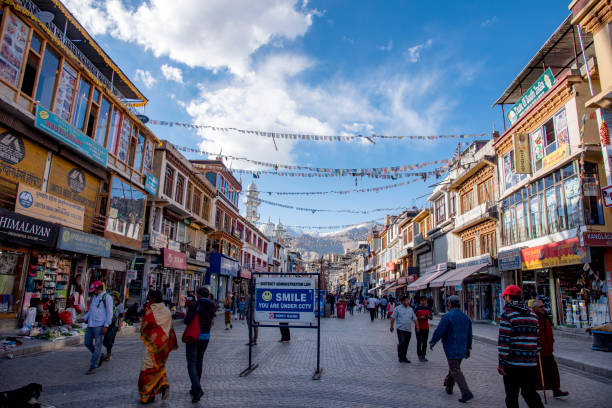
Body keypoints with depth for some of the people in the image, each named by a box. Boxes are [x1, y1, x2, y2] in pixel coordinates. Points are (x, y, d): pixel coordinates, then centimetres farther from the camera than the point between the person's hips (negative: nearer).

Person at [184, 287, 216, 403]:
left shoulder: (194, 304, -14)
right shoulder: (213, 306, 1)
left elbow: (187, 321, -16)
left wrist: (186, 317, 4)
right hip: (206, 337, 5)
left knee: (191, 364, -1)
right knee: (199, 362, 19)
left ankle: (197, 389, -18)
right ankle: (194, 389, 26)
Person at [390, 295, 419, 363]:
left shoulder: (411, 309, 13)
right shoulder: (398, 308, -2)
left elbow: (414, 319, 17)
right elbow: (393, 317, -1)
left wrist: (417, 326, 7)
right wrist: (392, 326, -3)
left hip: (408, 330, 5)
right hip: (401, 329, -5)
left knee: (406, 345, 9)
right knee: (401, 343, -14)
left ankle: (404, 357, 21)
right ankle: (400, 357, 1)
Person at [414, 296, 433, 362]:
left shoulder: (428, 308, 9)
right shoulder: (417, 308, -4)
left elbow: (432, 318, 14)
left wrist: (429, 316, -8)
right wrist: (420, 317, -18)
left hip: (426, 327, 4)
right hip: (419, 327, -4)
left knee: (425, 342, 9)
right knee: (419, 342, -3)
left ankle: (423, 356, 17)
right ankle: (419, 356, 5)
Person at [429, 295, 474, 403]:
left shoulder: (447, 317, -16)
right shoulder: (466, 317, 6)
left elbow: (438, 332, -15)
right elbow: (469, 335, 11)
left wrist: (432, 343, -1)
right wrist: (468, 348, 19)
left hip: (451, 349, -7)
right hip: (462, 349, 7)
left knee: (456, 371, -3)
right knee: (453, 367, 21)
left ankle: (466, 393, -11)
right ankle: (449, 387, 33)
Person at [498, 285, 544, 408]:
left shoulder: (508, 314, -10)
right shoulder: (532, 314, 11)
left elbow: (504, 341, -14)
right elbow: (537, 340, 14)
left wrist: (501, 362, -10)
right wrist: (535, 359, 21)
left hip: (513, 364, -6)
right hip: (531, 365, 6)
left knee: (511, 397, 5)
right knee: (530, 393, 17)